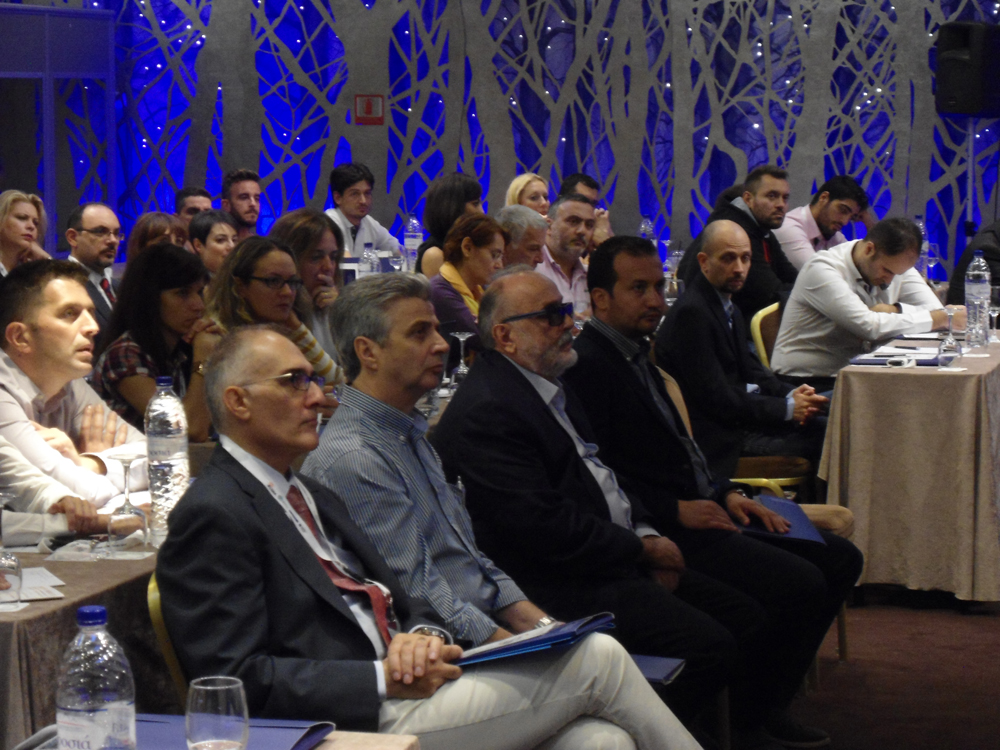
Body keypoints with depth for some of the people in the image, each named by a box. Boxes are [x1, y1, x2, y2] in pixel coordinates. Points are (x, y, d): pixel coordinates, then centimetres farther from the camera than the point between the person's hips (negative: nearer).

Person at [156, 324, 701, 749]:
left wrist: (422, 635, -2)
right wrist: (384, 680, -18)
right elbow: (239, 678, -15)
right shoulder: (213, 515, -7)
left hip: (397, 690, 9)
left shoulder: (313, 497, 24)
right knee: (597, 658, -11)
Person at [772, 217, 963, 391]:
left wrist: (895, 311, -23)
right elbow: (870, 327, -28)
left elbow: (936, 311, -4)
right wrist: (941, 319, -21)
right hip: (806, 382, -6)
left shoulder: (896, 263, 3)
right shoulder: (822, 270, -19)